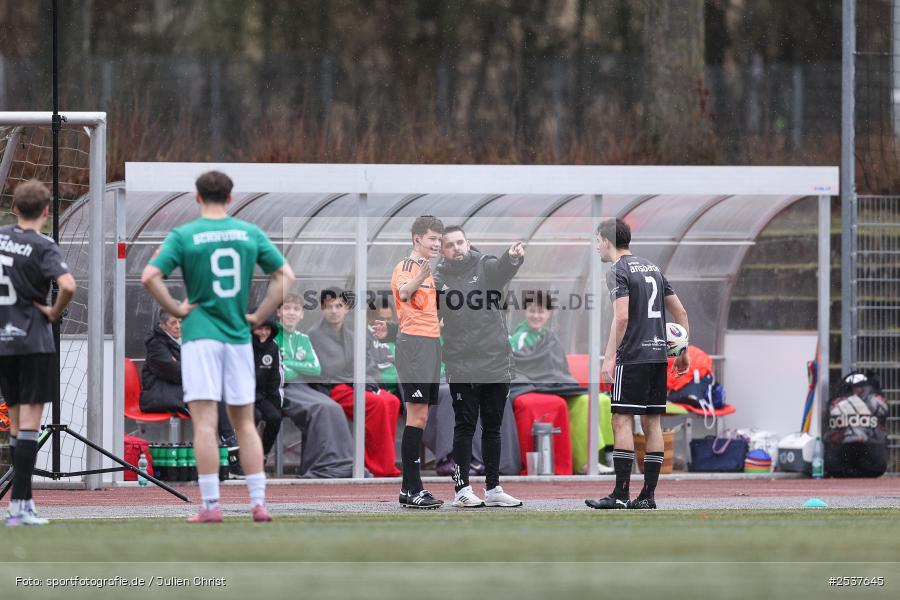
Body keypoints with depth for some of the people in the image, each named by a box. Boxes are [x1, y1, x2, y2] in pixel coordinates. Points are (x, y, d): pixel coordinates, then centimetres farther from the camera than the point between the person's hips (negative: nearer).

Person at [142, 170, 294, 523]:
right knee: (245, 423, 10)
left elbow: (149, 277, -13)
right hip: (239, 336, 3)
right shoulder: (250, 233, 5)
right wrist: (259, 316, 8)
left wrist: (176, 309, -3)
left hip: (200, 335, -3)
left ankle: (211, 506, -9)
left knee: (204, 423, -4)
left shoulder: (183, 236, -3)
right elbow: (286, 275, 6)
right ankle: (258, 503, 6)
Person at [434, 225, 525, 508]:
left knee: (493, 428, 9)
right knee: (465, 426, -2)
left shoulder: (486, 267, 2)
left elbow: (503, 269, -20)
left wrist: (513, 257, -43)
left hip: (496, 363, 2)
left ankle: (493, 488, 17)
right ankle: (462, 488, 2)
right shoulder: (439, 278, 3)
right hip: (461, 366, -2)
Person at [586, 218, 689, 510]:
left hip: (632, 356, -7)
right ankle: (647, 495, 7)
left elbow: (621, 317, -17)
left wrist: (609, 358, -15)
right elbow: (681, 313, 18)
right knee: (652, 423, 7)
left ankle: (620, 494, -11)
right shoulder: (652, 268, 17)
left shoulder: (618, 272, -6)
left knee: (622, 421, -6)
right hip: (658, 355, 7)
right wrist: (683, 352, 23)